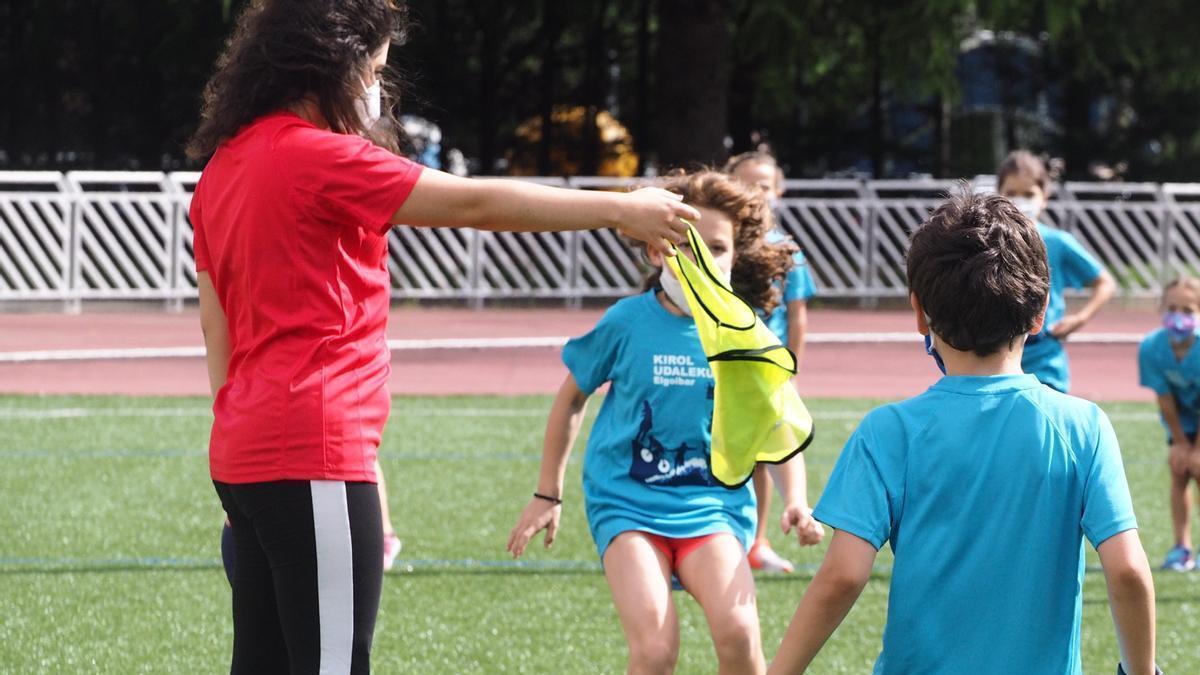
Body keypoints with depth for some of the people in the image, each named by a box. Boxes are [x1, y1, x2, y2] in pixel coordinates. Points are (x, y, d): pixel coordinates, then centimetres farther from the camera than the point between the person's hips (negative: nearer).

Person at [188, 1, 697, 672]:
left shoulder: (225, 166, 14)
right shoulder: (315, 156, -12)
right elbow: (474, 202, -11)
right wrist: (620, 208, -3)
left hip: (245, 458, 9)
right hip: (313, 463, -9)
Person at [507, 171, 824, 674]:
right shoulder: (628, 323, -4)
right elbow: (571, 398, 12)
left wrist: (795, 501, -7)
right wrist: (547, 495, 16)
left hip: (713, 503, 1)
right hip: (627, 502, -1)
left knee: (738, 633, -25)